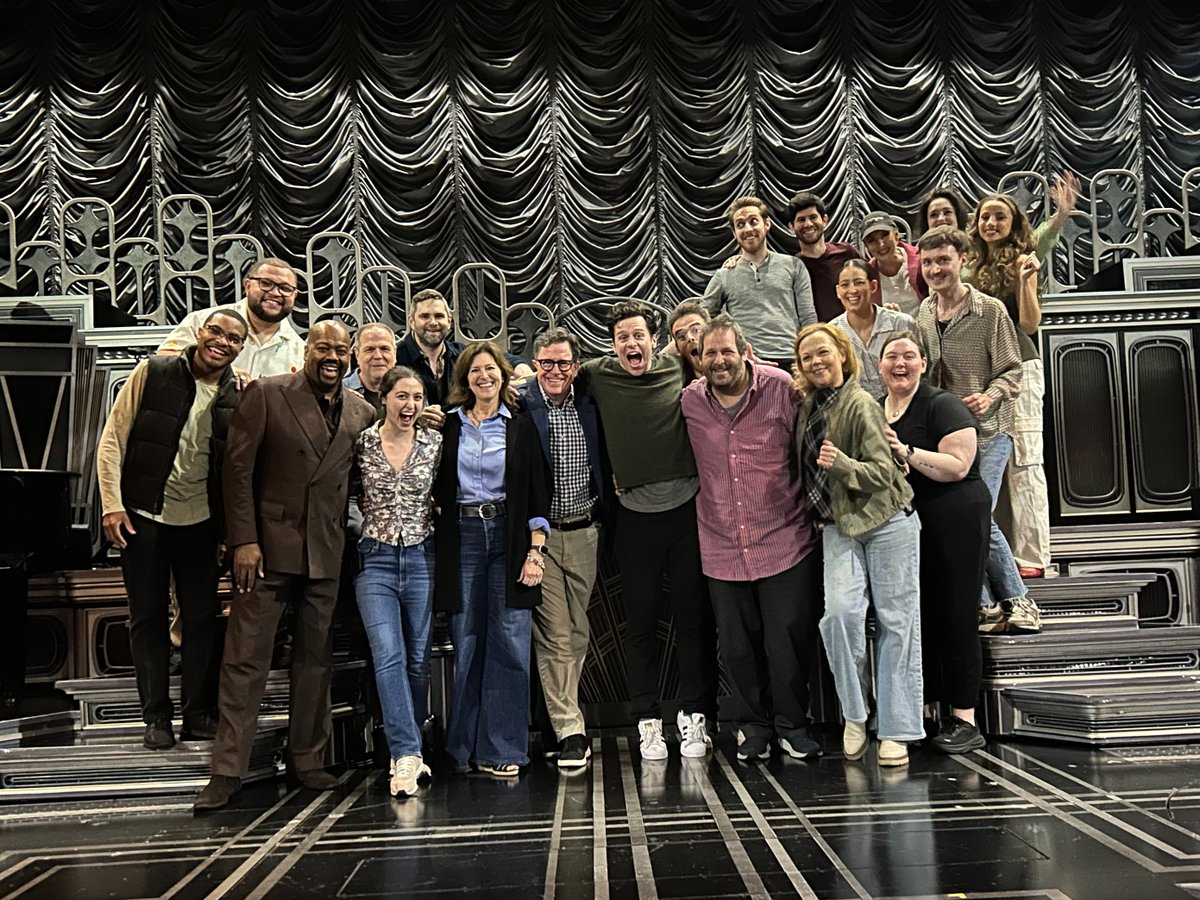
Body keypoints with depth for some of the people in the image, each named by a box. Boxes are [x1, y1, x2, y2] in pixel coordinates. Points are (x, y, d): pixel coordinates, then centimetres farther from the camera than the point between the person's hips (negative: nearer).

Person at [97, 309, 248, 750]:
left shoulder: (239, 396, 0)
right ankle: (156, 716, 16)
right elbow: (112, 439, -3)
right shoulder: (153, 373, -5)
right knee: (148, 617, 6)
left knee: (203, 617, 4)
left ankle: (199, 713, 15)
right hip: (143, 516, -1)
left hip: (200, 521, 2)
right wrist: (112, 504, -9)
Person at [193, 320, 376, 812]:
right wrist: (243, 540, -10)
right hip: (268, 547, -3)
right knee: (245, 659, 0)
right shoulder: (266, 394, -2)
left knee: (316, 659, 11)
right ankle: (227, 769, 9)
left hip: (327, 554, 3)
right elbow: (238, 468, -5)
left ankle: (307, 759, 23)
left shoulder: (362, 412, 9)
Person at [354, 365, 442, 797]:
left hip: (422, 557, 2)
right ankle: (406, 754, -11)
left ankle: (407, 751, 22)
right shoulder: (362, 443, -1)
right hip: (376, 558, -1)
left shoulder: (435, 443, 3)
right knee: (388, 656, -13)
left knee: (418, 659, 7)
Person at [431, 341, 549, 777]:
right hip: (461, 538, 1)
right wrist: (437, 540, -2)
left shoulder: (520, 427, 6)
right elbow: (436, 488, 10)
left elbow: (537, 494, 3)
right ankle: (465, 746, 15)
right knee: (465, 641, 3)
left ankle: (501, 749, 4)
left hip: (509, 536, -1)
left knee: (509, 640, -4)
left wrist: (535, 551, -5)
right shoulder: (448, 425, 8)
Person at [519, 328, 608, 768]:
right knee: (554, 635, -2)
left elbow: (603, 465, 14)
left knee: (578, 633, 11)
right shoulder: (519, 408, -6)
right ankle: (569, 729, 5)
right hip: (540, 534, -4)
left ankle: (563, 710, 28)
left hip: (584, 533, 4)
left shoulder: (589, 406, 6)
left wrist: (603, 516, 7)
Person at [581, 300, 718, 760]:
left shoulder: (680, 372, 1)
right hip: (635, 516, 0)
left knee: (694, 617, 7)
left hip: (686, 510, 0)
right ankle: (647, 721, 19)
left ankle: (694, 715, 20)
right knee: (640, 622, 7)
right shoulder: (597, 377, 0)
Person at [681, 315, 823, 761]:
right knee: (738, 645, 10)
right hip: (723, 548, 2)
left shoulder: (781, 388, -6)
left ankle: (791, 725, 25)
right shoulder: (689, 401, 1)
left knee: (790, 640, 4)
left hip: (785, 541, -2)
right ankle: (753, 725, 30)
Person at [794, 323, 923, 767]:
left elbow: (883, 472, -15)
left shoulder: (860, 404, -11)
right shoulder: (807, 406, 8)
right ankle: (854, 716, 2)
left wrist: (843, 463, -30)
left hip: (886, 522, -4)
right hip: (839, 527, 4)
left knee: (895, 621, 0)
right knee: (840, 612, -15)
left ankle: (896, 730, 9)